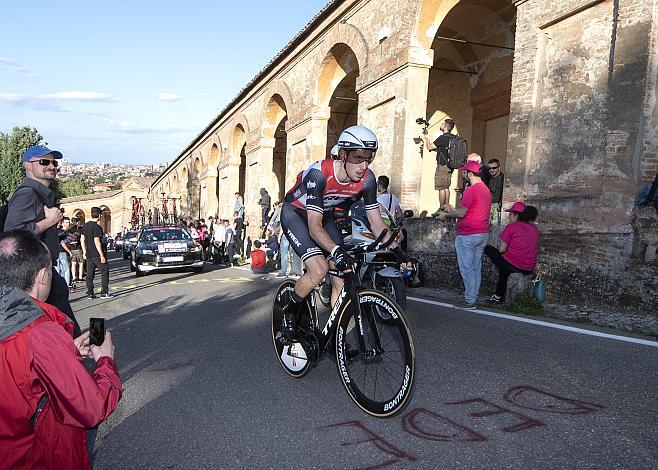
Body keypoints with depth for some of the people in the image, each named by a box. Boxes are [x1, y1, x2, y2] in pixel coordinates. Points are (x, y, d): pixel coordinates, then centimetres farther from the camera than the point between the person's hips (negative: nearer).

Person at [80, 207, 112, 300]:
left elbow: (82, 239, 14)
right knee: (105, 271, 2)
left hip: (89, 254, 8)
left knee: (90, 274, 11)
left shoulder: (85, 226, 9)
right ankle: (104, 292, 0)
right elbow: (97, 242, -20)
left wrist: (84, 252, 21)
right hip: (97, 254, -8)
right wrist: (102, 255, -17)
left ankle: (90, 293, 13)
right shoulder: (97, 227, -16)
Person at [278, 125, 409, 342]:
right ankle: (289, 312, 2)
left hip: (325, 215, 5)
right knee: (319, 270, -26)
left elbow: (377, 223, -13)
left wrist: (398, 252, -25)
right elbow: (314, 227, -38)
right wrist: (337, 251, -55)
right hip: (295, 212, -5)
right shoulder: (319, 173, -35)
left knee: (343, 278, -7)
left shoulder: (367, 179, -20)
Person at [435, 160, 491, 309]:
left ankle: (469, 301, 2)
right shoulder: (486, 189, 14)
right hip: (483, 234, 9)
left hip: (468, 235, -9)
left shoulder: (471, 190, -15)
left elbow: (461, 213, -15)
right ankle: (473, 298, 18)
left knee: (466, 268, -2)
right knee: (476, 267, 12)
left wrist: (446, 215, 0)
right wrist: (453, 210, 22)